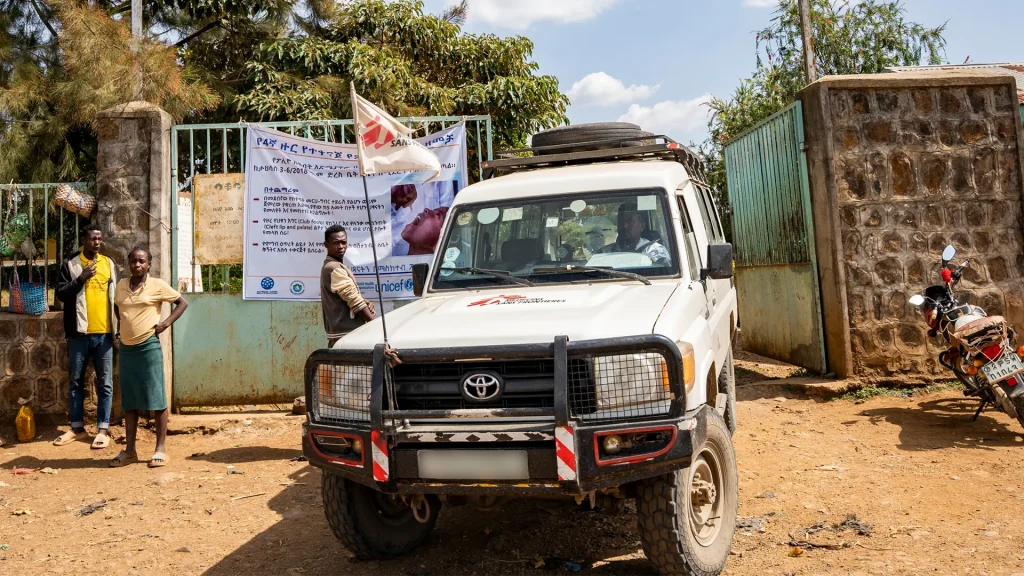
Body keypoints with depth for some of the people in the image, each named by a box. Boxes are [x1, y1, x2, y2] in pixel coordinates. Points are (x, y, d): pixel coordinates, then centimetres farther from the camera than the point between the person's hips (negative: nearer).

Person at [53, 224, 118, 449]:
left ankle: (103, 429, 8)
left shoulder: (110, 264, 8)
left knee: (105, 382, 2)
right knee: (76, 381, 8)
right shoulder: (70, 265, 3)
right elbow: (61, 294, -4)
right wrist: (81, 279, -18)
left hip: (104, 333, 0)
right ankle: (77, 427, 19)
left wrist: (119, 328, 6)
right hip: (79, 332, 0)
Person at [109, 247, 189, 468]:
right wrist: (124, 323, 11)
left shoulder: (157, 285, -4)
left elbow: (182, 303, 2)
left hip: (149, 347, -5)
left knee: (156, 398, -2)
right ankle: (130, 450, 18)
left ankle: (161, 448, 6)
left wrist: (166, 323, -8)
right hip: (126, 348, 5)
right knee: (128, 400, 10)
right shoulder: (121, 286, 9)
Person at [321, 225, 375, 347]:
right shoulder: (335, 269, -14)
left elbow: (351, 298, 21)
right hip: (347, 335, -10)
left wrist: (366, 304, 1)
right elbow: (355, 301, -17)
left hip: (343, 334, 10)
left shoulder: (329, 267, 18)